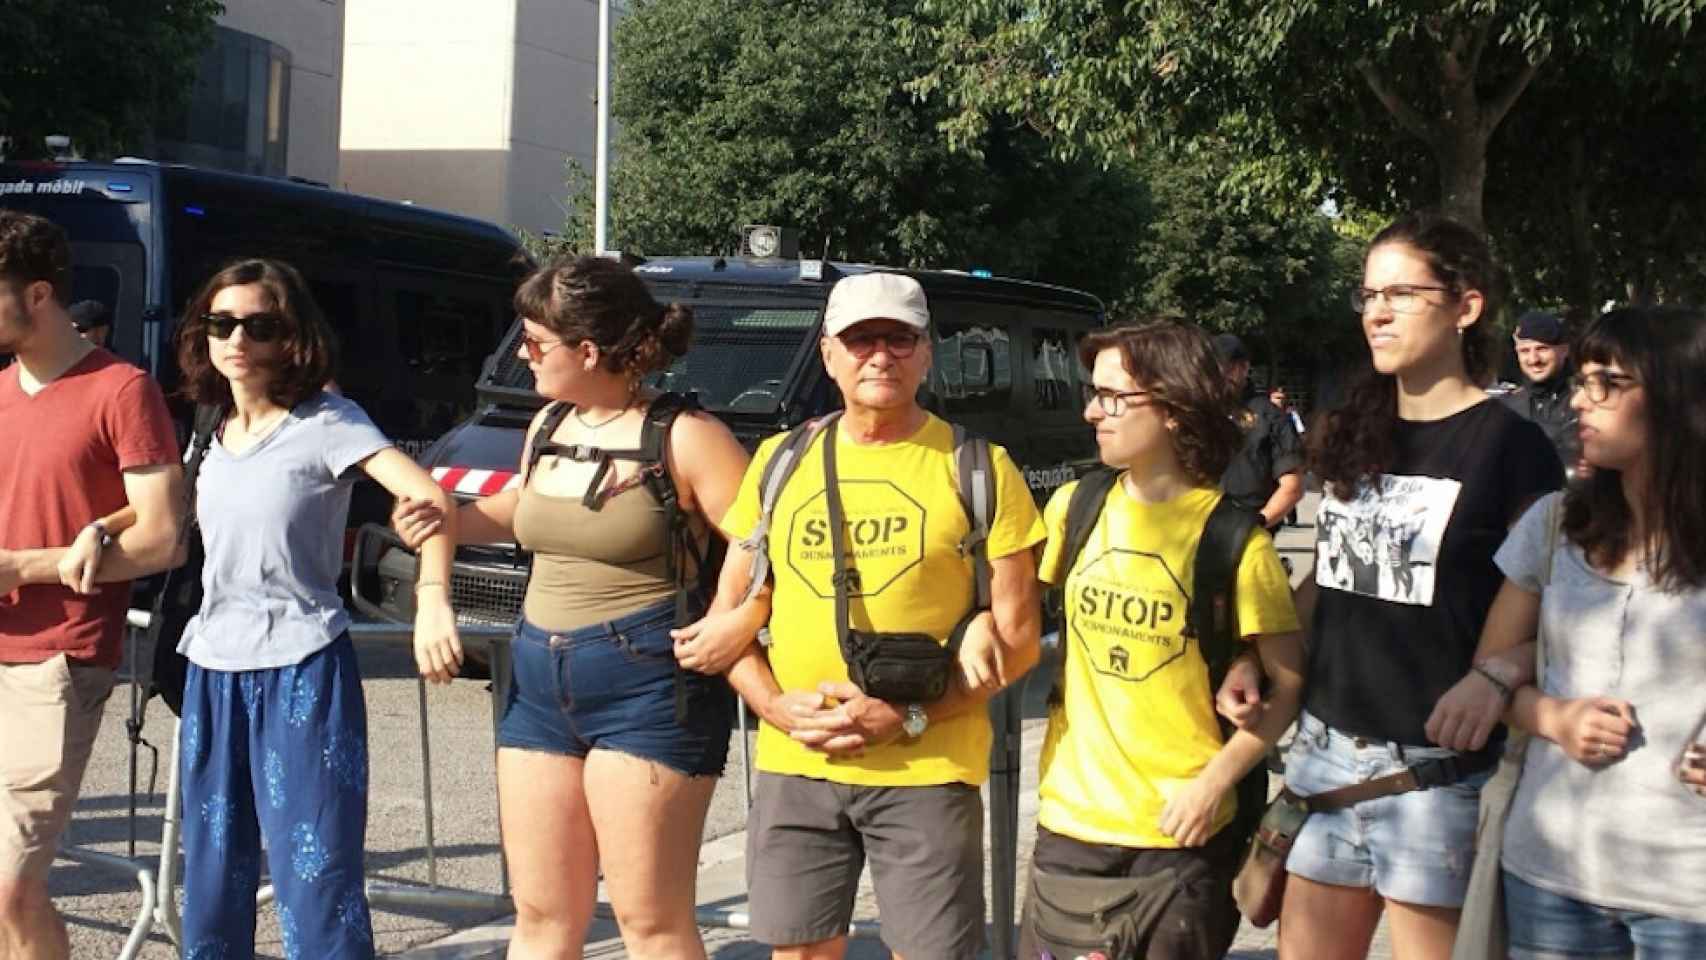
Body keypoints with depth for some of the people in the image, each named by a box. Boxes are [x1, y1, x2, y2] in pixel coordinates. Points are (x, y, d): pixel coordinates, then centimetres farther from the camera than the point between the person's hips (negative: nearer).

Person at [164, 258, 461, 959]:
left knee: (315, 876, -7)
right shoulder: (220, 433, 12)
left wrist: (432, 603, -34)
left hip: (302, 670, -7)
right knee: (211, 873, 13)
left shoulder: (323, 422, -8)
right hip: (213, 670, 7)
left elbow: (427, 496, -20)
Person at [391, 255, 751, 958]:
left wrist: (739, 621, -26)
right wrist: (442, 523, 14)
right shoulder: (548, 426, 11)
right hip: (539, 684, 7)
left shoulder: (682, 438, -11)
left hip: (648, 688, -7)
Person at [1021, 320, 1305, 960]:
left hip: (1182, 832, -4)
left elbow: (1288, 684, -7)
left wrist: (1215, 782, -16)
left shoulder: (1232, 538, -11)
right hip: (1071, 817, 4)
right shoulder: (1074, 507, 2)